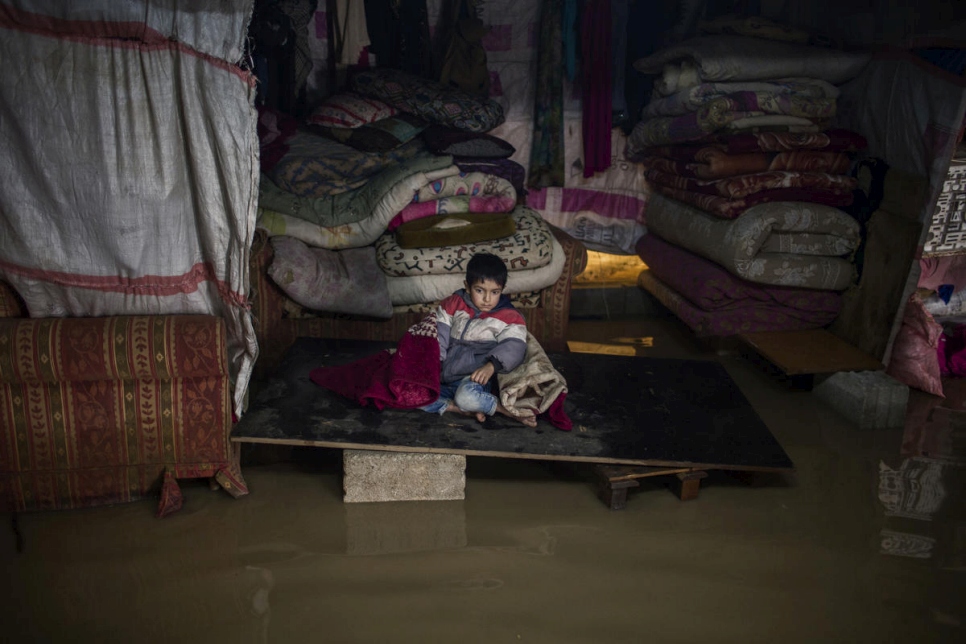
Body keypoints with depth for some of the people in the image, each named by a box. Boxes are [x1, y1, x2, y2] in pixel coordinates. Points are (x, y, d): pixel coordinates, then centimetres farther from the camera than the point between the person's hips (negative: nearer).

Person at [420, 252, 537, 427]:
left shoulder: (508, 316, -1)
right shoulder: (453, 304, 8)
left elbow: (514, 347, -14)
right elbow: (438, 333, 6)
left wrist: (491, 365, -32)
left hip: (474, 377, -4)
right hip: (442, 376, 5)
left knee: (467, 396, -40)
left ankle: (509, 408, -16)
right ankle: (466, 410, -21)